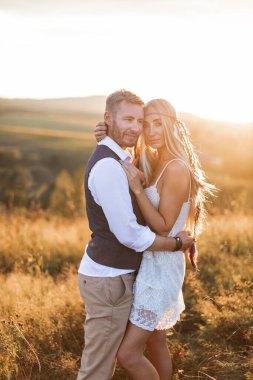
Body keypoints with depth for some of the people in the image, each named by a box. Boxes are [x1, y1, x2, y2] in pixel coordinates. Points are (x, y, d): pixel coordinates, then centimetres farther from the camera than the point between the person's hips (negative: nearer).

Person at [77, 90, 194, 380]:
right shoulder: (108, 166, -23)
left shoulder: (115, 160, 10)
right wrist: (177, 243, -10)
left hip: (109, 273, 10)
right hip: (109, 280, -10)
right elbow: (129, 234, -25)